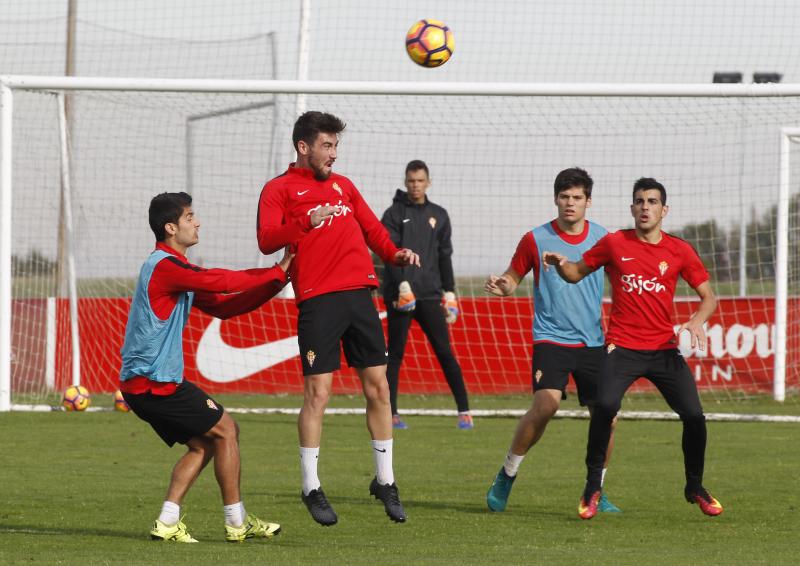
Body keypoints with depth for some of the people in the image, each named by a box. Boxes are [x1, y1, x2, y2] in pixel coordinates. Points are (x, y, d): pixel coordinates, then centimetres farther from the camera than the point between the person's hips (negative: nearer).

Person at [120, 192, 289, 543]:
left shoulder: (173, 269, 18)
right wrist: (277, 273, -15)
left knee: (202, 443, 14)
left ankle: (167, 523, 7)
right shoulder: (165, 266, -15)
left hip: (141, 383, 10)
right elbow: (219, 282, -24)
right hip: (154, 382, -10)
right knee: (225, 430, -2)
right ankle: (237, 524, 3)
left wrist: (273, 282, 6)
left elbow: (221, 305, 15)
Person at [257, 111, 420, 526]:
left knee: (378, 387, 6)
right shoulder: (280, 189, 4)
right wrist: (306, 223, -24)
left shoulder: (343, 185, 23)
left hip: (359, 295, 6)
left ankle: (385, 480, 18)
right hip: (318, 301, -6)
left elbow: (372, 228, 23)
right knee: (318, 393, -7)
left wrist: (395, 254, 3)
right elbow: (266, 240, -9)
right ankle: (311, 488, 2)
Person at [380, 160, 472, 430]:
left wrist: (449, 294, 10)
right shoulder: (394, 214, 2)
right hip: (400, 295, -2)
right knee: (395, 354, 0)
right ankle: (391, 413, 5)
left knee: (445, 352, -4)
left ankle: (464, 411, -4)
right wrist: (403, 285, -19)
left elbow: (445, 257, 16)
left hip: (430, 295, 2)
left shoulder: (438, 215, 14)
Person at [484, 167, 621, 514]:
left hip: (592, 342, 3)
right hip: (551, 339, -3)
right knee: (546, 405, -23)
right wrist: (502, 287, -14)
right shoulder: (536, 239, -2)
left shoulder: (603, 239, 5)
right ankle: (507, 475, -4)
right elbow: (513, 278, 9)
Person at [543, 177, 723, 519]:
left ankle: (695, 487, 18)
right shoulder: (614, 244, 2)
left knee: (694, 416, -6)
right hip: (622, 347, -2)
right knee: (605, 406, -25)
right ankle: (592, 487, -8)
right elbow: (577, 273, 14)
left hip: (664, 349, 2)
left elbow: (708, 296, 8)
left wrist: (697, 321, -13)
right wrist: (561, 265, -9)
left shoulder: (679, 250, 4)